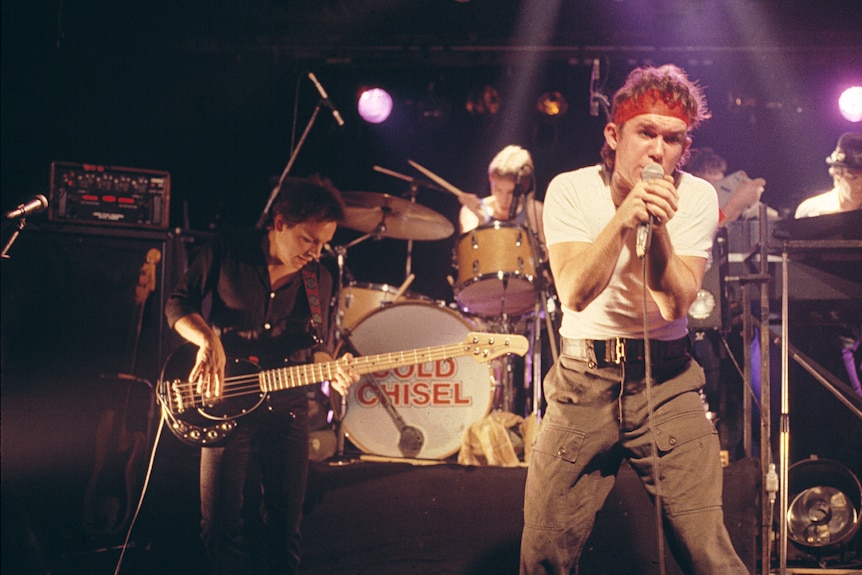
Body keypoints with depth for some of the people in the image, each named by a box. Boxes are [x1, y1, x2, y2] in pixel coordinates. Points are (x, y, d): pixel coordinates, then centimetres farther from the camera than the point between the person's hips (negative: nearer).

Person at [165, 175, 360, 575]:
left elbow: (315, 346, 10)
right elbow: (177, 305, -3)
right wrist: (208, 339, -22)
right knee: (219, 524, 0)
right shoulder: (227, 250, -5)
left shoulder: (319, 279, 4)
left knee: (285, 524, 6)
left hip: (287, 407, 2)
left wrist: (333, 371, -12)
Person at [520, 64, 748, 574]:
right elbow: (575, 294, -20)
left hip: (667, 380, 0)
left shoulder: (696, 197, -3)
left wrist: (658, 227, -26)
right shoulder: (571, 190, -5)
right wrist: (623, 217, -29)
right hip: (583, 380, 0)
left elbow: (676, 304, -13)